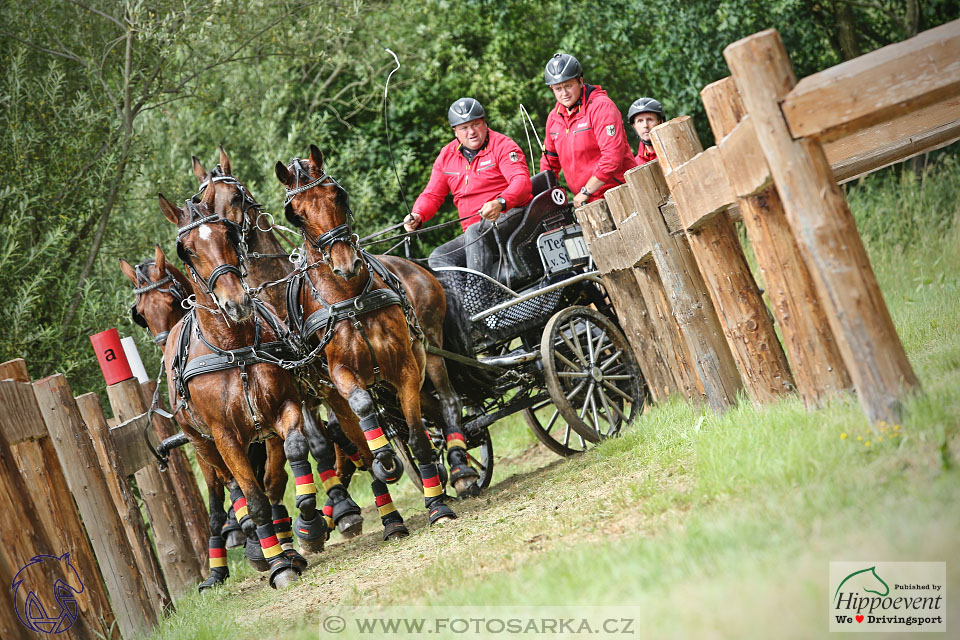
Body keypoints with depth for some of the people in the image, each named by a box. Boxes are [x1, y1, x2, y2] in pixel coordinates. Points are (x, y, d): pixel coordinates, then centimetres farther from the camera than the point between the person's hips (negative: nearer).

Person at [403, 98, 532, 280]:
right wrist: (417, 216, -8)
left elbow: (522, 181, -18)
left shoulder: (502, 145, -4)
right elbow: (432, 195, 15)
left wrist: (500, 203, -39)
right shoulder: (446, 156, 13)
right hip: (474, 237, 7)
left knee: (475, 232, -35)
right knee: (438, 258, -12)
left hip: (511, 216, -7)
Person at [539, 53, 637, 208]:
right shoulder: (554, 118, 13)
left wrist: (586, 191, -17)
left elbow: (612, 155, -20)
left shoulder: (601, 106, -11)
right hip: (587, 201, 6)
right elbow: (550, 159, 25)